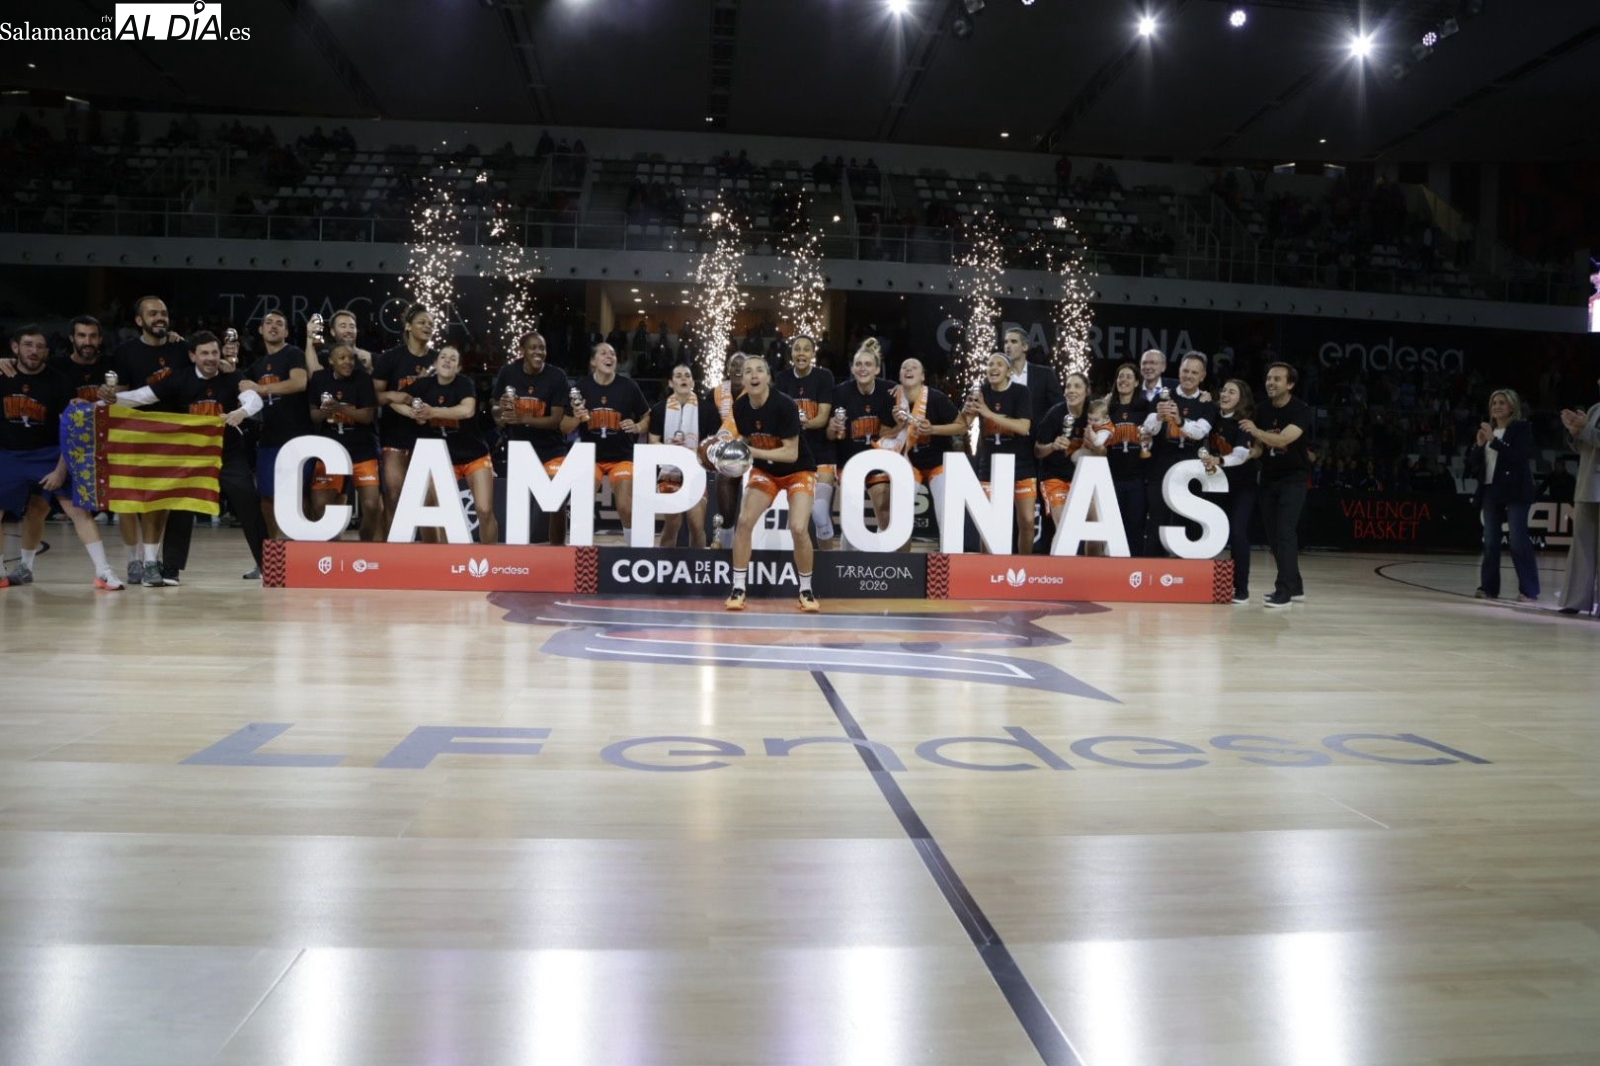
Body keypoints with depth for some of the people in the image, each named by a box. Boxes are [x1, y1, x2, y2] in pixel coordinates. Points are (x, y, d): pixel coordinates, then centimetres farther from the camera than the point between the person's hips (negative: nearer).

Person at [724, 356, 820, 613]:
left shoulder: (784, 405, -27)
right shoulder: (740, 407, -11)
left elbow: (791, 453, -28)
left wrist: (754, 452, -33)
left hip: (798, 471, -4)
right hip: (764, 471, 4)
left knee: (798, 528, -19)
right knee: (745, 520, -13)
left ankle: (806, 591, 2)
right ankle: (738, 588, -1)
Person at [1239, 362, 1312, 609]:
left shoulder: (1301, 410, -14)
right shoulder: (1263, 410, 6)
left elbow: (1282, 440, -27)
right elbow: (1257, 445, 13)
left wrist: (1256, 431, -23)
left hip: (1293, 479, -6)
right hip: (1268, 478, 7)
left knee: (1285, 533, -16)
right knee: (1273, 534, 7)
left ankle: (1284, 591, -17)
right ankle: (1294, 586, 20)